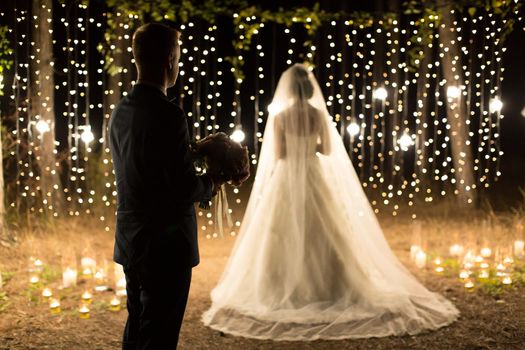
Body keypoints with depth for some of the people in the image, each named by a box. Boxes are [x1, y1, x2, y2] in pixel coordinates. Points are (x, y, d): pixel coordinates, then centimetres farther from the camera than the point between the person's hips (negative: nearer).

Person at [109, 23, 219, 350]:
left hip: (131, 243, 8)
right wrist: (210, 184, 0)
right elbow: (184, 188, -21)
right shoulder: (168, 115, -20)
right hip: (165, 246, -8)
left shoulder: (121, 111, 6)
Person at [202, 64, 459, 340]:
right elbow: (327, 149, 4)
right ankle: (325, 288, 14)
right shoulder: (320, 114, -2)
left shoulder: (279, 116, -9)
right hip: (314, 177, 3)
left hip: (287, 179, -2)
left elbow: (278, 155, -8)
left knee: (286, 235, 5)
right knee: (322, 234, 11)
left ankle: (290, 291, 6)